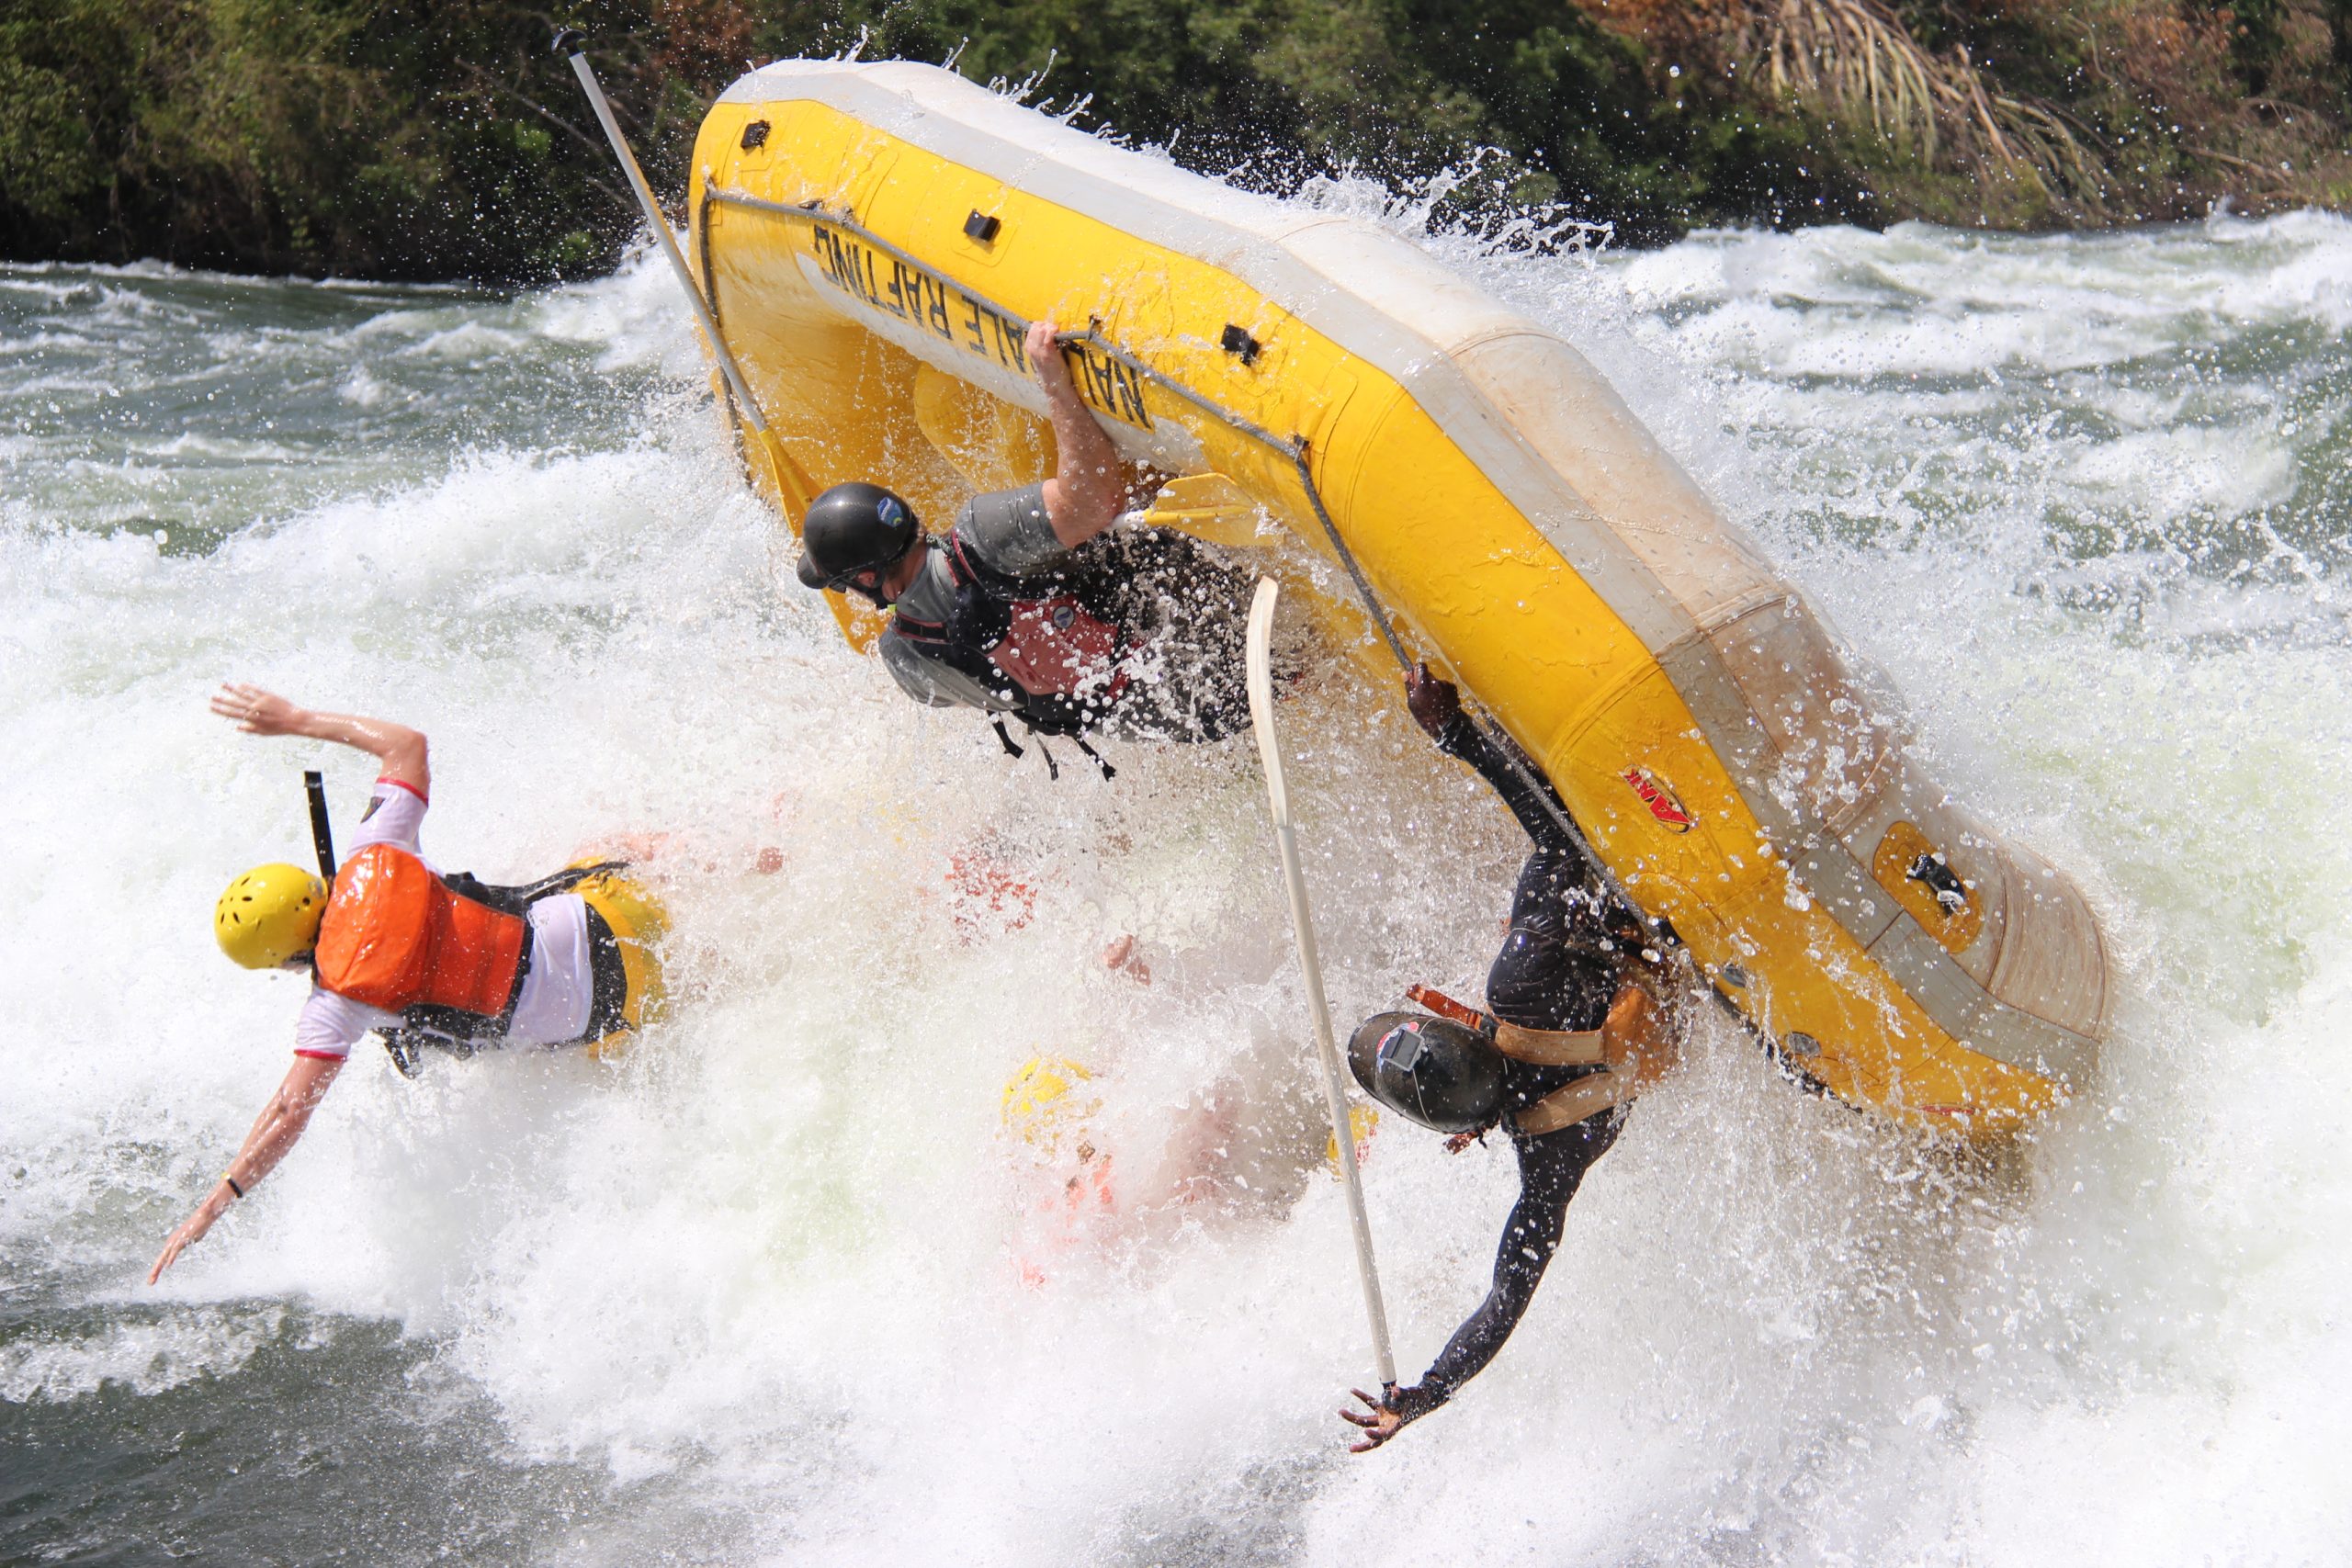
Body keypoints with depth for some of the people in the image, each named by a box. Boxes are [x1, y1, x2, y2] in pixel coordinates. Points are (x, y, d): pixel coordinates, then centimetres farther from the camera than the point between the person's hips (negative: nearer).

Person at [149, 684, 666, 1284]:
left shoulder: (340, 1002, -19)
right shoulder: (372, 862, -9)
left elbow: (291, 1114, -19)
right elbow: (407, 744, 4)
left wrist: (211, 1207, -15)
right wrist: (298, 720, 10)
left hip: (593, 1019, -4)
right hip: (591, 910, 5)